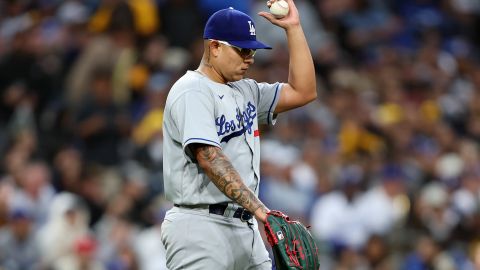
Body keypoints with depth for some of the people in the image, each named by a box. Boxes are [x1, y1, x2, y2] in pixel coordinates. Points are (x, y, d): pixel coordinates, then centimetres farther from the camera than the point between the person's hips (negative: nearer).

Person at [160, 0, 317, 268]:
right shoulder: (191, 91, -9)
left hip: (245, 229, 9)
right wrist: (257, 207, -32)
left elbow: (303, 92, 17)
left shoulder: (246, 91, 19)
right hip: (201, 228, -9)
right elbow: (208, 156, -22)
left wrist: (293, 27, 12)